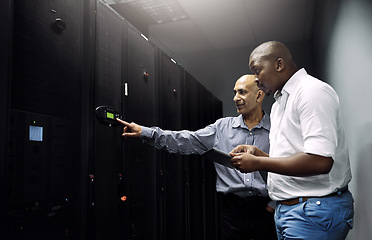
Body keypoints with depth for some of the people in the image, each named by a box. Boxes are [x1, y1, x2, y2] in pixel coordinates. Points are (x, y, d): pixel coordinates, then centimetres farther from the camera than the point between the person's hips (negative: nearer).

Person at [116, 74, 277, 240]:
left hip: (265, 209, -1)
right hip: (232, 208, 1)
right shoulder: (221, 127, 4)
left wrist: (274, 204, -6)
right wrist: (144, 132, -10)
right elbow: (186, 141, -3)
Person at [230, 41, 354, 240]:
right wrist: (258, 153, 2)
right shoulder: (278, 104, 17)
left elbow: (320, 161, -25)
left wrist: (257, 163, -17)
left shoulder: (312, 91, -13)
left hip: (314, 210, -8)